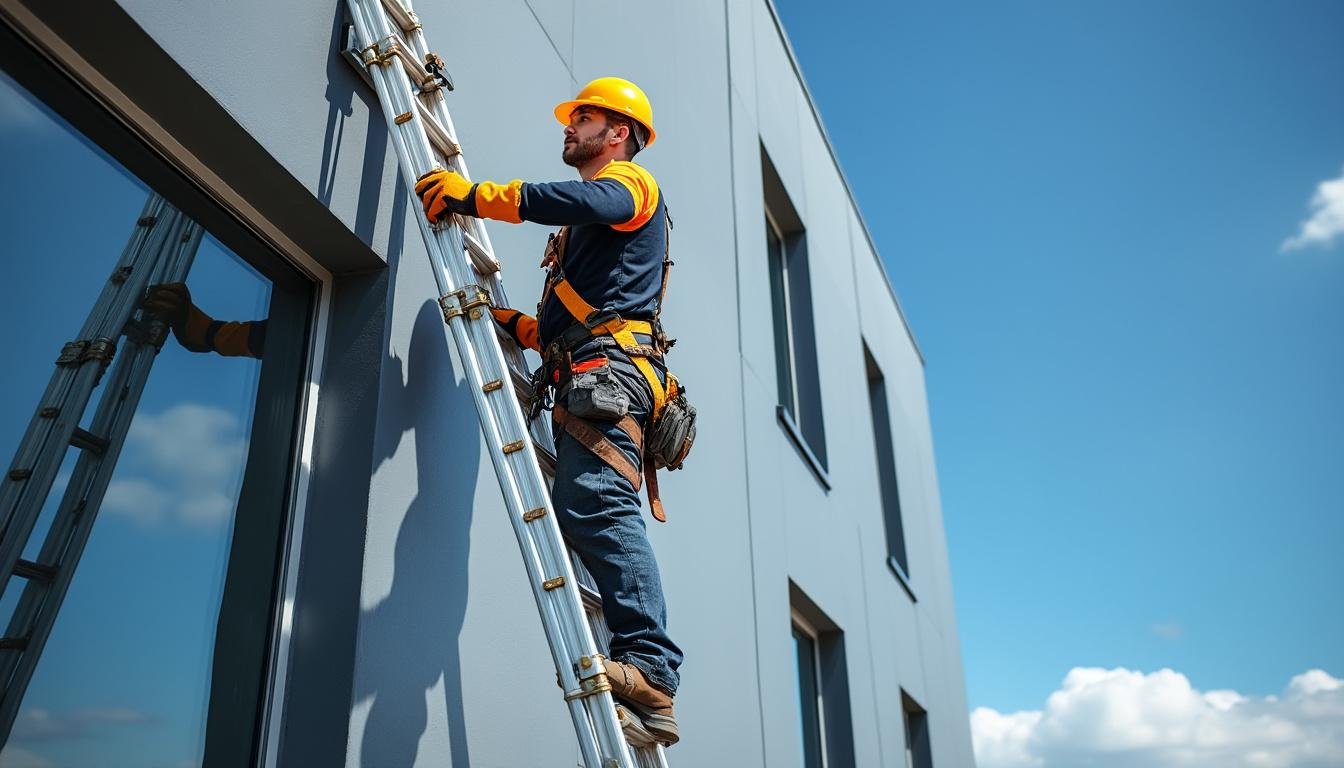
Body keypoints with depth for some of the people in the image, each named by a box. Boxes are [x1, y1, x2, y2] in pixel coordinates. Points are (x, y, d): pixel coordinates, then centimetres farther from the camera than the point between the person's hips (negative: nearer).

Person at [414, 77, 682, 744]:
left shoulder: (631, 182, 11)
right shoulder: (583, 230, 38)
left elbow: (584, 201, -16)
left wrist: (475, 195, -14)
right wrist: (512, 322, 21)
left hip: (610, 367, -9)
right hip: (586, 380, 9)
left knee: (595, 503, -25)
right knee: (577, 512, -5)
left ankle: (650, 671, -32)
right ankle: (647, 687, -11)